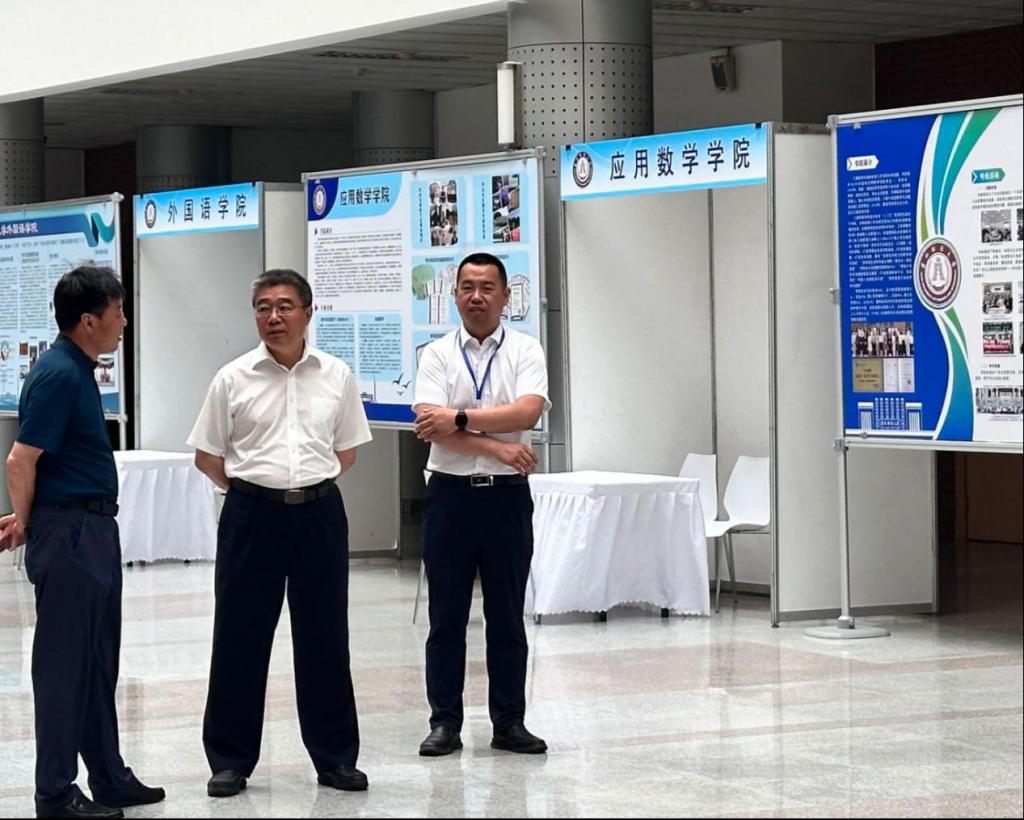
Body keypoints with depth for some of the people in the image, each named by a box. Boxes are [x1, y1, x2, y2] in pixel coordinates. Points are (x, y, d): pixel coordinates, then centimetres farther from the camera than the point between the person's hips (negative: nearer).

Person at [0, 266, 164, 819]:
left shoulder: (79, 369, 13)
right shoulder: (58, 374, -18)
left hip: (94, 531, 10)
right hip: (68, 533, -10)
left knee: (99, 662, 14)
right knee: (64, 664, -3)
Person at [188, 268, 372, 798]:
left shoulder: (336, 376, 3)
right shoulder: (233, 379, -1)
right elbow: (207, 456, 5)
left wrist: (311, 484, 6)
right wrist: (252, 488, 4)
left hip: (319, 512, 1)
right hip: (251, 514, -1)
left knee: (325, 636, 7)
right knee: (240, 636, 3)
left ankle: (335, 757, 17)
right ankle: (230, 760, 11)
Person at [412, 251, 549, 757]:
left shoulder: (525, 352, 3)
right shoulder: (437, 355, 3)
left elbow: (527, 412, -14)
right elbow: (430, 427, -10)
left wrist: (459, 418, -17)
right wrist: (496, 447, -14)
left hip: (506, 494, 0)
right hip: (450, 493, 0)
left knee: (507, 616, 7)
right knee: (446, 616, 4)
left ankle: (509, 722, 14)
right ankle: (445, 722, 10)